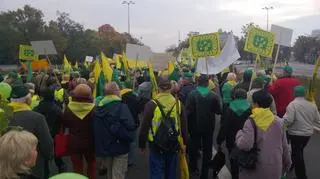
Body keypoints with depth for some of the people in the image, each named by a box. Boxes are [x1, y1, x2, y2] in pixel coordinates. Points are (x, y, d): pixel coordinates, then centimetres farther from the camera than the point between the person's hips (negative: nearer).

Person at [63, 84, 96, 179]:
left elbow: (64, 124, 2)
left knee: (77, 167, 12)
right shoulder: (93, 109, -18)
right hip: (89, 142, 0)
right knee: (91, 163, 23)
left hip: (74, 142, 1)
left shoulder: (69, 108, -12)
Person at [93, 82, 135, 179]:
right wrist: (129, 138, -6)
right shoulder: (121, 107, -17)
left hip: (104, 146, 7)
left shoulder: (98, 107, 4)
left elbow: (95, 128, 11)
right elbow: (129, 126, -25)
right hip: (119, 146, -6)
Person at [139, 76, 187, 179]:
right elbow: (183, 126, 4)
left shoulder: (152, 104, -13)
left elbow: (144, 127, -9)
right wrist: (184, 143, 15)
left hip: (156, 145, -3)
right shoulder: (178, 103, -4)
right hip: (173, 145, 3)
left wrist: (142, 145, 3)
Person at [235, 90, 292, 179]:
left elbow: (245, 144, -26)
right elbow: (284, 146, 8)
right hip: (275, 168, 4)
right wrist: (287, 164, 22)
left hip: (255, 168, -4)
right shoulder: (277, 122, 0)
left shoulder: (251, 122, -14)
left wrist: (239, 133, -6)